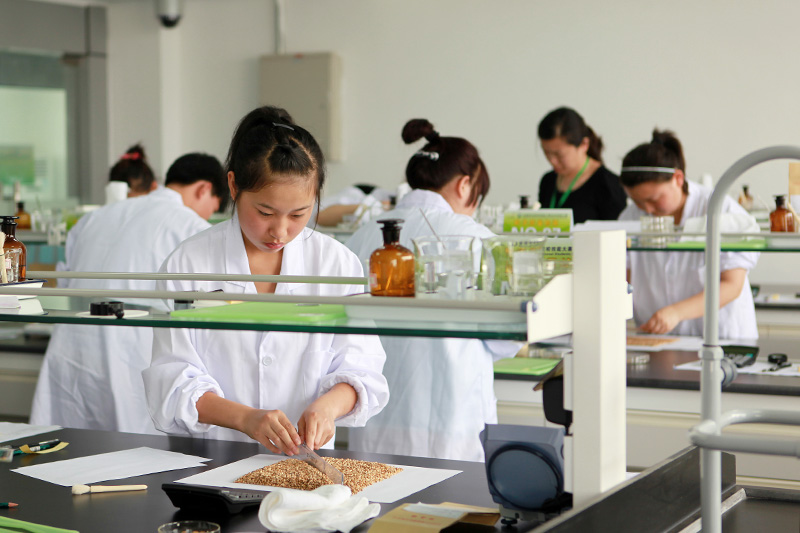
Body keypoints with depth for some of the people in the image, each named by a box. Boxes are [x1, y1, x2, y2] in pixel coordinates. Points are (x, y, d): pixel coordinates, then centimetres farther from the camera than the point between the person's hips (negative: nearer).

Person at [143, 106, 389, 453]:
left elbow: (360, 368, 6)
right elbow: (174, 382, -3)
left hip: (306, 461, 2)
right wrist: (245, 418, -20)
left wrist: (328, 405, -17)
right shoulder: (187, 265, 1)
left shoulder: (338, 264, 7)